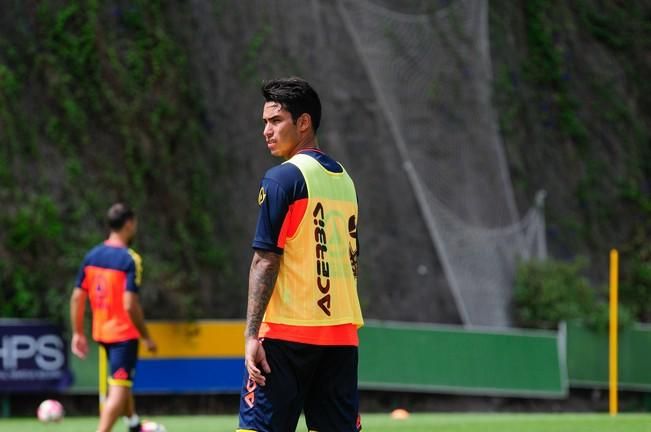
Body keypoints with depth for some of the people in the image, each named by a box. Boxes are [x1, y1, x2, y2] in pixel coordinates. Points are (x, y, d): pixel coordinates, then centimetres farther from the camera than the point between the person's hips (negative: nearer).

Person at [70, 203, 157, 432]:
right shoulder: (130, 259, -16)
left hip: (101, 331, 8)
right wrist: (146, 337, -12)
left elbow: (77, 297, 4)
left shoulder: (92, 256, 3)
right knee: (119, 390, -7)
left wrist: (78, 333, 12)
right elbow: (130, 305, -22)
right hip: (124, 333, -7)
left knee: (121, 382, 26)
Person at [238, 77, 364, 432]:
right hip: (341, 332, 7)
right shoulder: (343, 179, 15)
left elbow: (266, 260, -13)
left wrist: (252, 334, -14)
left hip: (288, 332, -7)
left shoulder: (283, 178, -8)